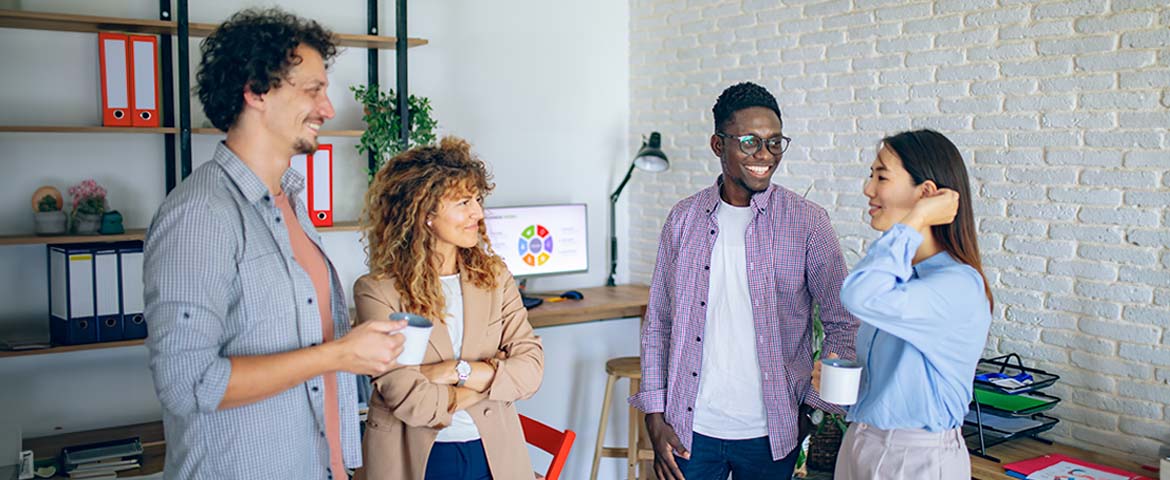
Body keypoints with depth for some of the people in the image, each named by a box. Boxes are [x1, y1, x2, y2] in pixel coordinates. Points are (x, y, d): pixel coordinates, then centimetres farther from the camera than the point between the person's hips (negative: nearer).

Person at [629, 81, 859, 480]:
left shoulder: (808, 222, -5)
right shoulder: (684, 219, 1)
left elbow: (843, 324, 0)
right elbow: (658, 322, 5)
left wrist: (834, 409, -11)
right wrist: (655, 417, 1)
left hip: (770, 433, -1)